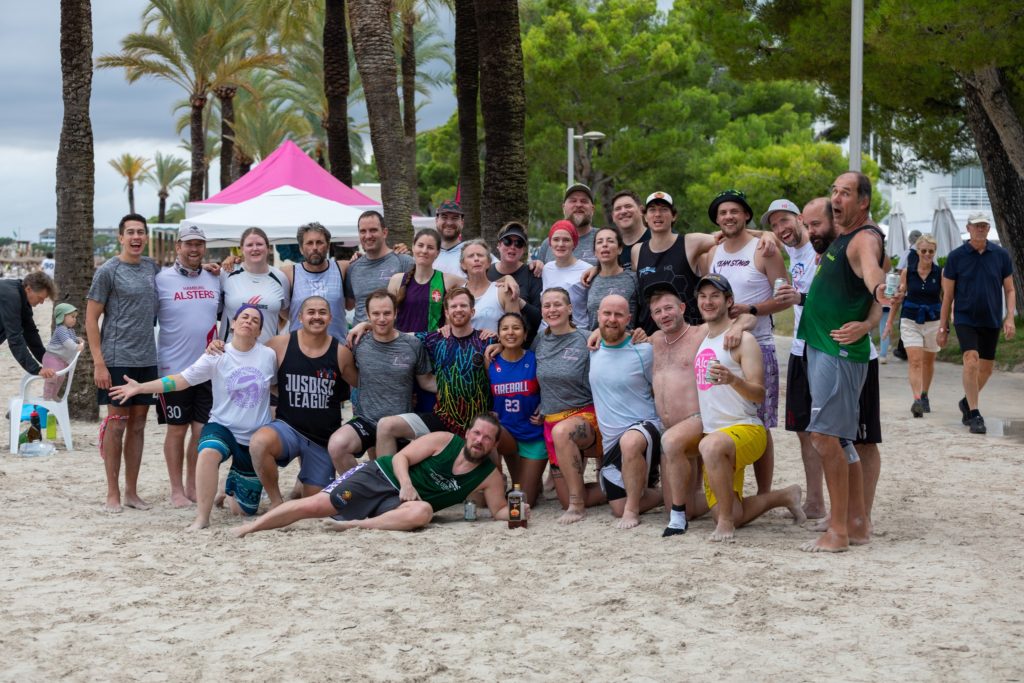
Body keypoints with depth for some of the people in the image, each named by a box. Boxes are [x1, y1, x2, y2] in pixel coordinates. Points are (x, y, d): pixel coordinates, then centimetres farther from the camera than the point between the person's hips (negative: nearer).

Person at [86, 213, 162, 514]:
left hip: (147, 360, 5)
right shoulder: (108, 271, -5)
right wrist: (99, 363, -13)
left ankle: (131, 491, 17)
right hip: (118, 360, -5)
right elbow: (91, 318, -6)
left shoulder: (152, 267, 10)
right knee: (117, 423, -1)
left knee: (138, 424, 9)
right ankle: (112, 494, 6)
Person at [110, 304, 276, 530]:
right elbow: (181, 380, -10)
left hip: (256, 438, 2)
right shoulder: (217, 356, -8)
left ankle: (231, 487, 43)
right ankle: (202, 518, -31)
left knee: (243, 510, 5)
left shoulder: (268, 355, -4)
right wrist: (140, 387, -17)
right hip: (223, 427, -2)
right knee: (209, 452, -41)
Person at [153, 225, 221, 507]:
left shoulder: (215, 280, 9)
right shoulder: (162, 280, -4)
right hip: (174, 368, -4)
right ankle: (177, 490, 13)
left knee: (202, 431, 6)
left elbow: (223, 313, 20)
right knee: (177, 430, 4)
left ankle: (193, 485, 19)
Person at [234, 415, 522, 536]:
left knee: (423, 512, -37)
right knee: (315, 505, -16)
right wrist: (406, 485, -24)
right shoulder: (444, 441, -6)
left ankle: (356, 525, -29)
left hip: (398, 504, 1)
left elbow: (498, 510, 2)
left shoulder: (490, 476, 0)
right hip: (380, 475, -1)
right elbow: (400, 458, -7)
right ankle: (247, 529, -4)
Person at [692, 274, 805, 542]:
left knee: (711, 446, -42)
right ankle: (786, 496, 27)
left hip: (746, 429, -8)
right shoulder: (702, 341, 16)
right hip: (714, 434, 8)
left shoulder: (743, 340, -7)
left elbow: (759, 394, -14)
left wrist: (733, 380, -32)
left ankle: (726, 520, -28)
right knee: (733, 518, 2)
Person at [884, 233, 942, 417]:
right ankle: (917, 400, -22)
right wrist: (890, 322, 9)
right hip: (910, 321, -1)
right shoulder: (907, 272, 0)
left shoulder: (940, 273, -2)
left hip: (933, 321, 1)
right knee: (914, 361, -14)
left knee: (928, 361, 15)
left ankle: (924, 396, 34)